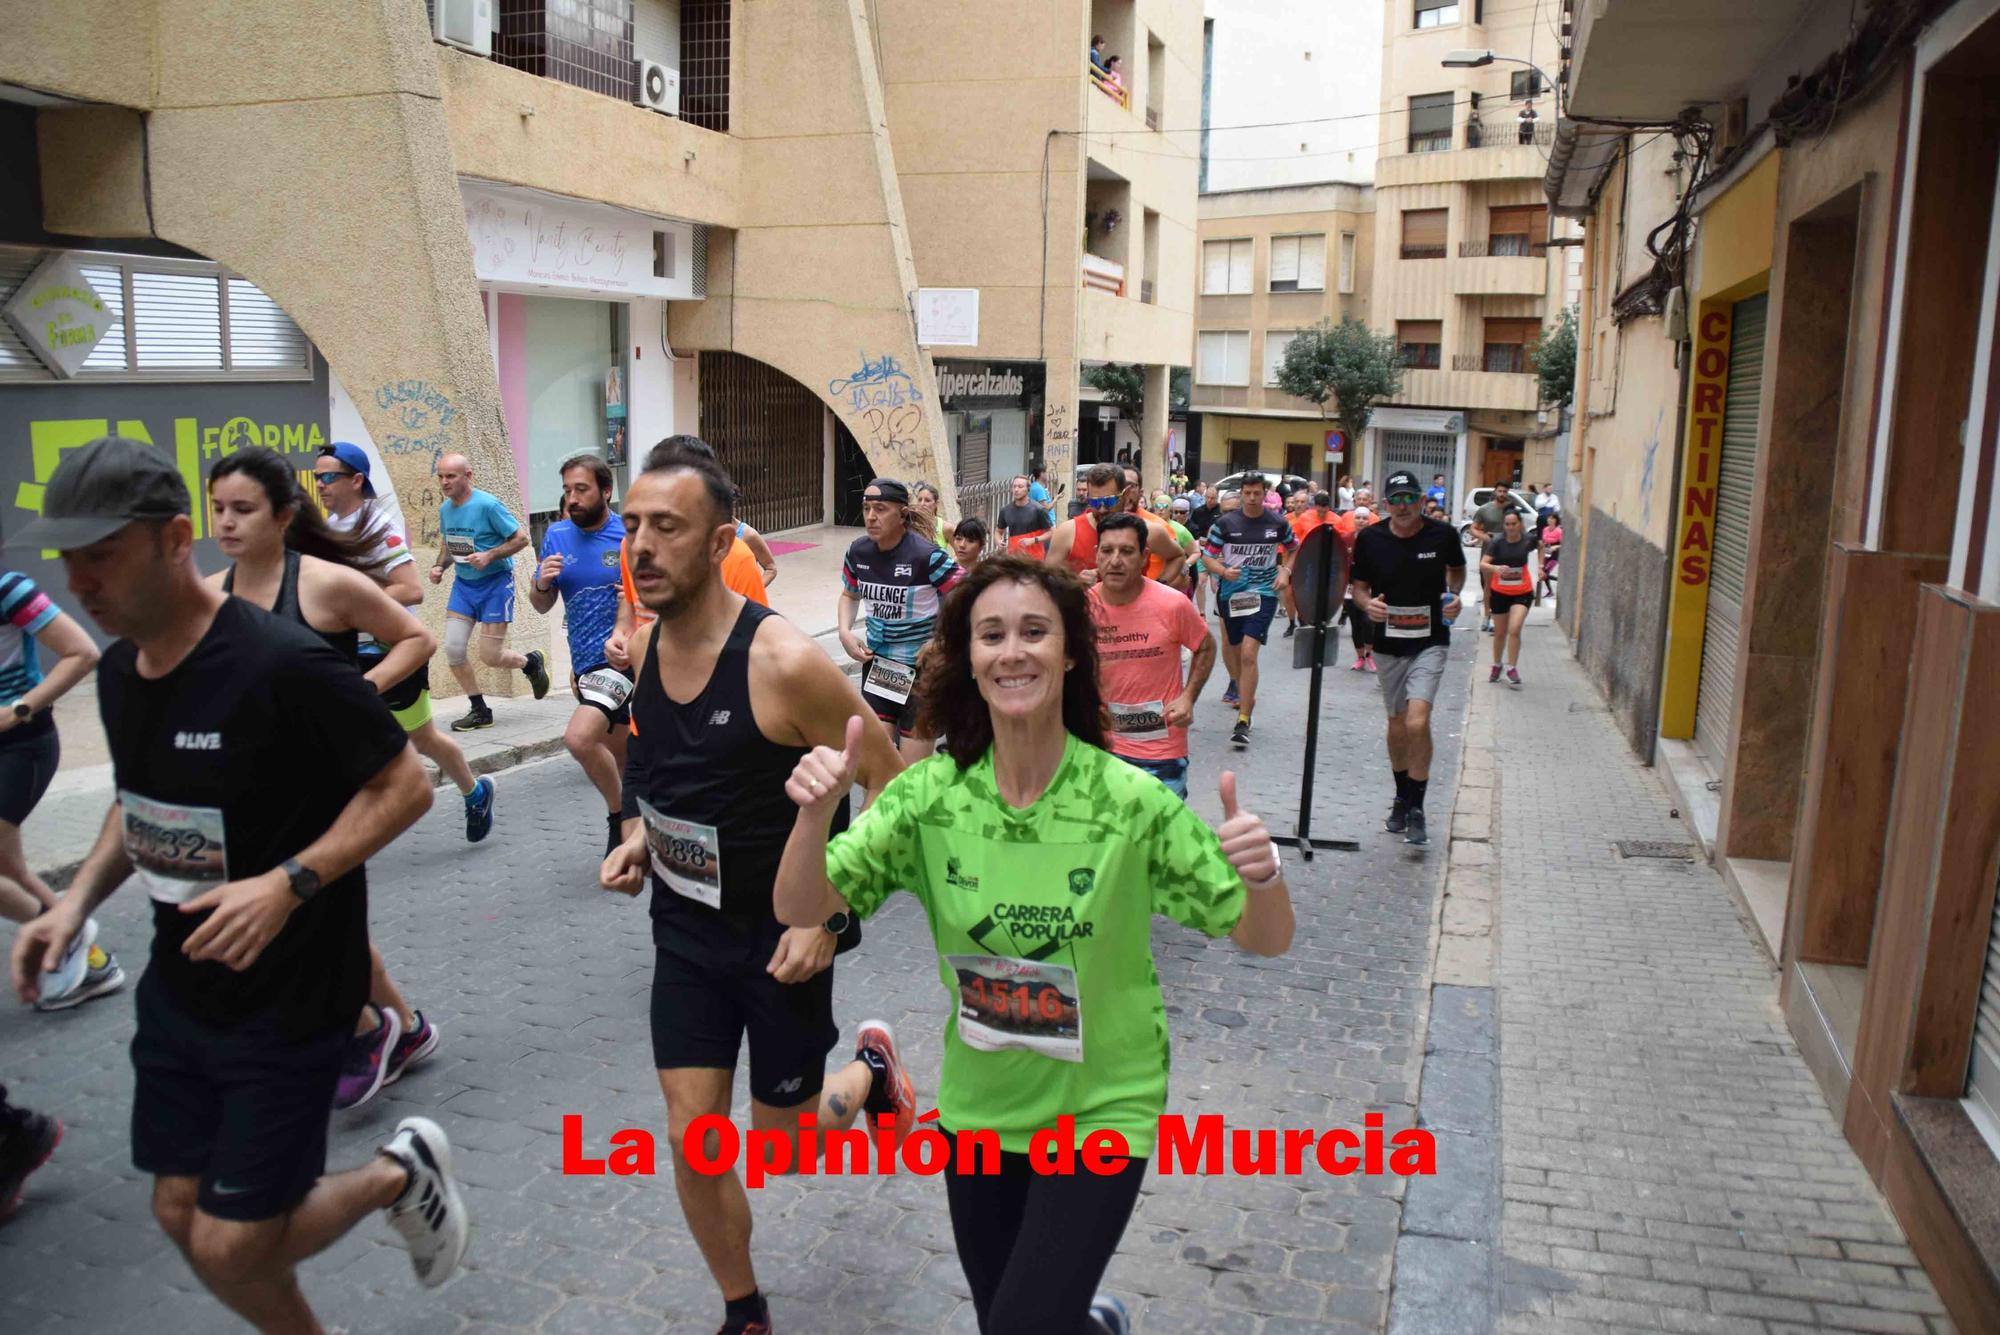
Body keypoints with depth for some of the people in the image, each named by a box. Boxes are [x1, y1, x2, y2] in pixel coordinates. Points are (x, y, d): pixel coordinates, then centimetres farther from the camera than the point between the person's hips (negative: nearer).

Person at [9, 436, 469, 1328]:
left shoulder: (280, 665, -24)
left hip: (288, 995, -8)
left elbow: (405, 787, -19)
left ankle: (403, 1173, 26)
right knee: (181, 1216, 16)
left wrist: (288, 883, -29)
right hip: (178, 987, 8)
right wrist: (78, 899, 2)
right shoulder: (119, 670, 1)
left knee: (232, 1247, 0)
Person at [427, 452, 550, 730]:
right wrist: (439, 566, 0)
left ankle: (532, 662, 28)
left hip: (495, 582, -6)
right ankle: (479, 711, 12)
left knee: (490, 656, -5)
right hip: (463, 583, 6)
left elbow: (521, 538, -13)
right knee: (453, 650, -3)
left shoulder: (487, 505, -16)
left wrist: (490, 555, -24)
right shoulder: (445, 508, 5)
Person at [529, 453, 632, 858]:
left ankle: (619, 813, 1)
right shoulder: (557, 535, 6)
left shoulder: (631, 536, -9)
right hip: (585, 662, 6)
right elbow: (542, 606, 11)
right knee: (617, 755, 17)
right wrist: (542, 583, -11)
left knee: (579, 738, -23)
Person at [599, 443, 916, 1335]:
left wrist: (828, 915, -19)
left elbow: (888, 781, -18)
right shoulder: (642, 646, -5)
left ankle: (871, 1070, 43)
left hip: (783, 935, -5)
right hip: (685, 929, 5)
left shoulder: (784, 661, -26)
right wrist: (641, 834, -2)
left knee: (780, 1145, 11)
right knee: (692, 1143, 7)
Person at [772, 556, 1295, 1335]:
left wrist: (1262, 878, -36)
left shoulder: (1131, 801, -19)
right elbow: (801, 911, -14)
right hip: (978, 1108, 3)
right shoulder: (930, 794, -12)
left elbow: (1264, 941, -13)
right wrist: (816, 815, -33)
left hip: (1100, 1111, -3)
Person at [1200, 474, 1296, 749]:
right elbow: (1207, 556, 1)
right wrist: (1223, 571, -18)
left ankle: (1243, 721, -14)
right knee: (1232, 647, 16)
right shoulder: (1226, 523, -3)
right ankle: (1238, 685, 51)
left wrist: (1285, 571, 1)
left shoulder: (1278, 522, 1)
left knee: (1248, 653, -16)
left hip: (1263, 592, -2)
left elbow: (1294, 549, 19)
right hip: (1231, 592, 2)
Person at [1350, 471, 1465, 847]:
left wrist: (1454, 595, -5)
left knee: (1417, 721, -18)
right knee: (1397, 724, 14)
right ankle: (1402, 798, 35)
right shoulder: (1370, 539, -4)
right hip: (1389, 643, 2)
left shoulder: (1442, 535, -6)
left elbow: (1457, 569, 15)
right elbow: (1357, 586, 6)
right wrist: (1367, 604, -15)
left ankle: (1416, 809, -4)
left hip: (1430, 641, -2)